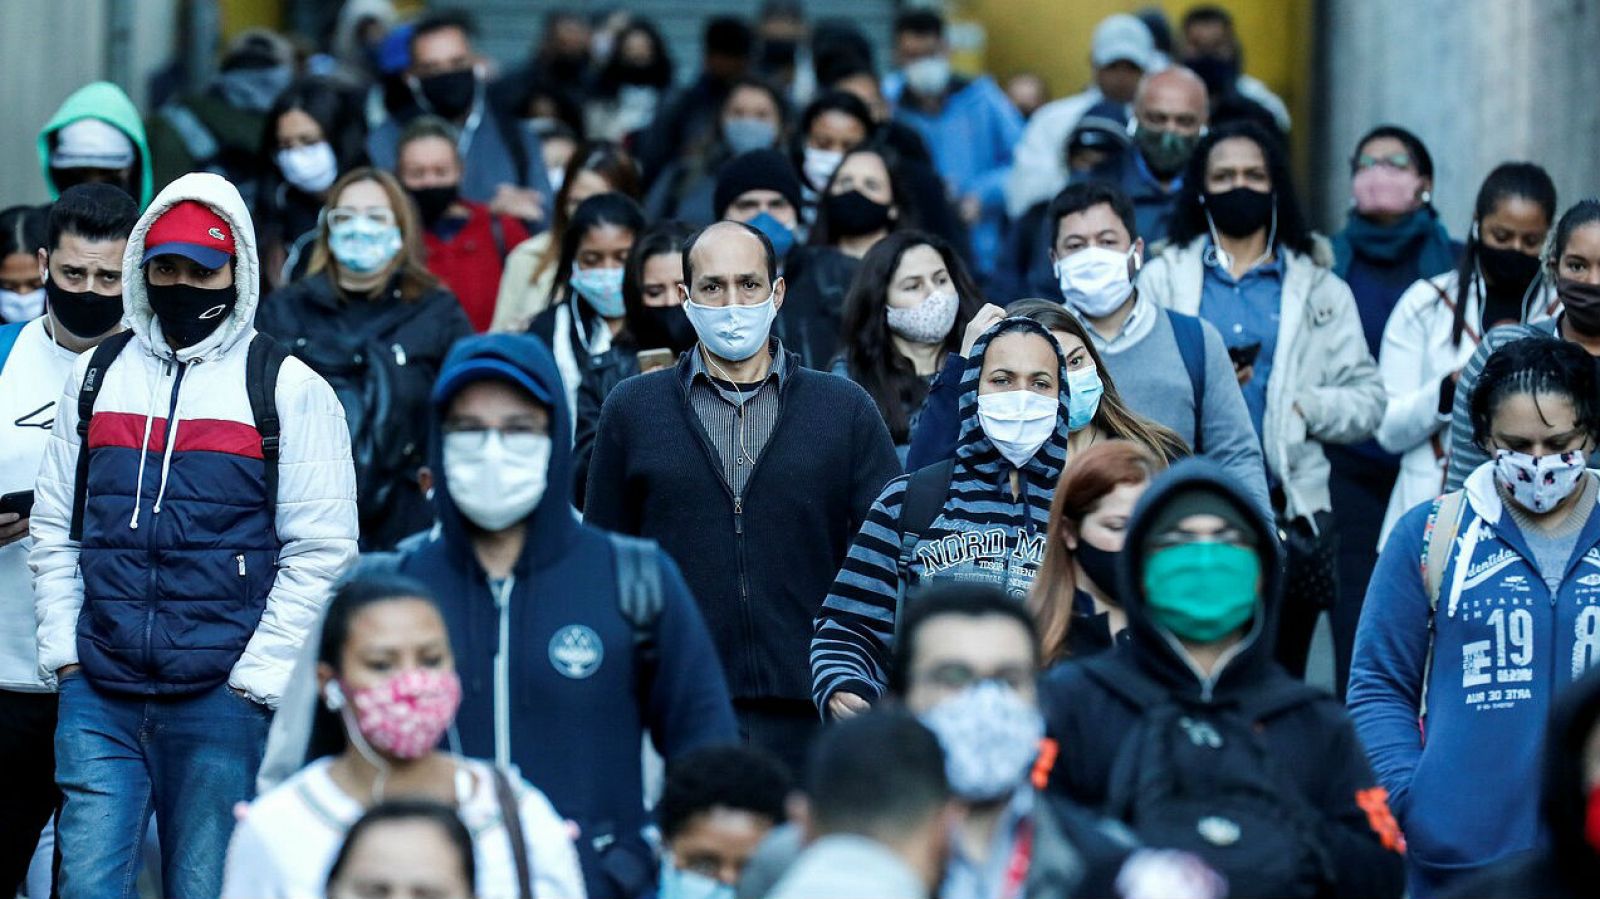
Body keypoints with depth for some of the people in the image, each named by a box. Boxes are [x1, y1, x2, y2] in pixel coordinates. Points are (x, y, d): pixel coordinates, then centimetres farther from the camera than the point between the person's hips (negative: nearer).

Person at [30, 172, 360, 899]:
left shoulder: (289, 389, 1)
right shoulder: (97, 375, 13)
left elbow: (320, 551, -3)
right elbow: (54, 526, 15)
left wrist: (257, 676, -8)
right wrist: (62, 649, 5)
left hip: (222, 699, -3)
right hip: (98, 692, 3)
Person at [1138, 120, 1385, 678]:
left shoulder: (1319, 290, 16)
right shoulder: (1162, 279, 13)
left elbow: (1367, 400, 8)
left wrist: (1302, 406, -8)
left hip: (1290, 508, 1)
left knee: (1281, 672, 2)